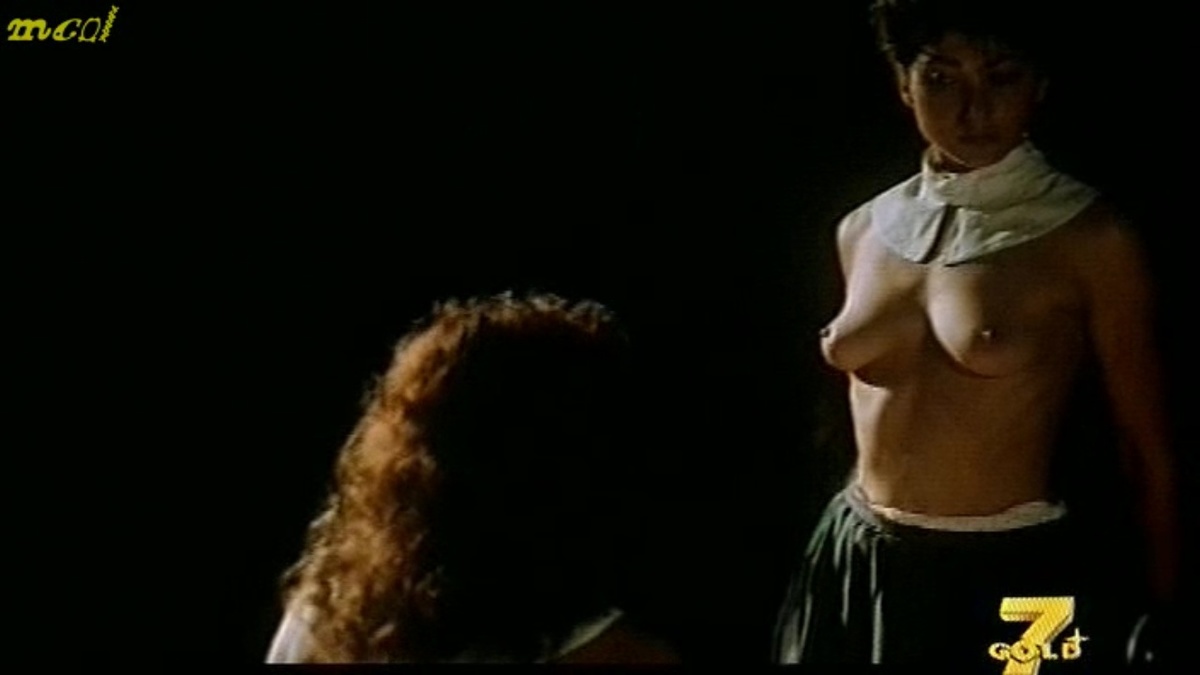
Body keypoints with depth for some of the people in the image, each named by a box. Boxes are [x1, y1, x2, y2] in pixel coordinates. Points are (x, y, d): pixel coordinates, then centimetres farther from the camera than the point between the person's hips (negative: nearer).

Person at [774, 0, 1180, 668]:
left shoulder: (1091, 238, -10)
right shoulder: (864, 230, 5)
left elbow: (1148, 449, -6)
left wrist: (1162, 620, -7)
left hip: (1015, 583, -4)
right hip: (861, 575, 5)